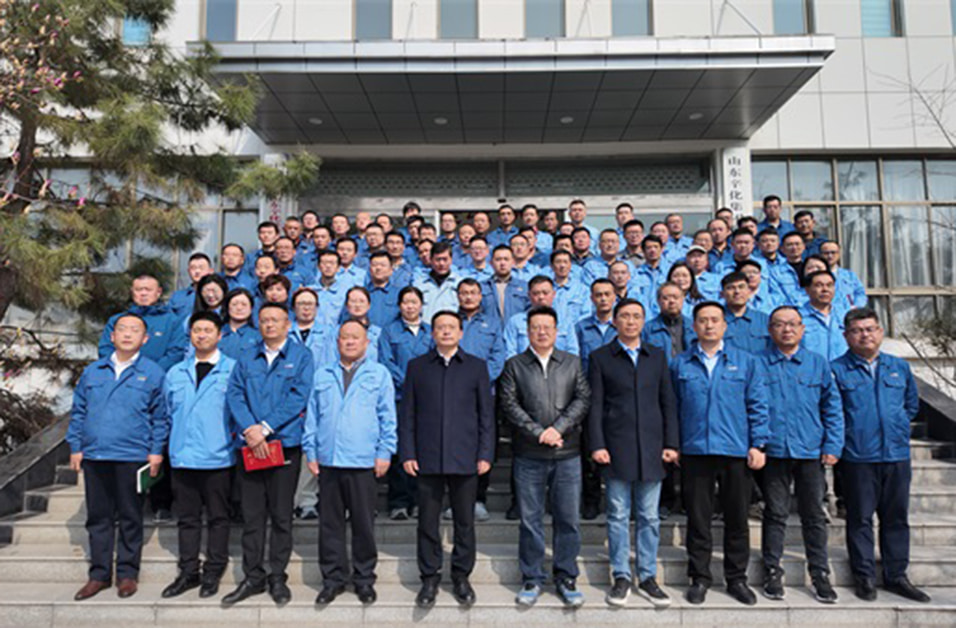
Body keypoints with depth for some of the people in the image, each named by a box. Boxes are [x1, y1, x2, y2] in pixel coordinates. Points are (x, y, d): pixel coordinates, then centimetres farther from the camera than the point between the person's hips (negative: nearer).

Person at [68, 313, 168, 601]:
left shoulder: (153, 373, 2)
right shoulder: (92, 371, 11)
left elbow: (160, 417, 2)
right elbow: (78, 412, 14)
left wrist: (156, 451, -4)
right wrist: (75, 447, 7)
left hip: (132, 457, -3)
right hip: (94, 456, 3)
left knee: (130, 518, 6)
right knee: (98, 518, 11)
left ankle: (127, 573, 18)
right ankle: (99, 574, 22)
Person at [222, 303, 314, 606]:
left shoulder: (301, 356, 2)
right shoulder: (247, 359, 13)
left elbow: (298, 397, -8)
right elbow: (234, 394, 2)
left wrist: (266, 428, -14)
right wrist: (249, 428, -14)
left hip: (285, 443, -3)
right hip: (249, 445, 3)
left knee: (281, 515, 4)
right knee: (251, 515, 8)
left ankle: (278, 578, 16)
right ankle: (252, 578, 19)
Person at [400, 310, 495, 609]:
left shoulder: (476, 367, 6)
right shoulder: (417, 367, 8)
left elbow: (486, 414, 5)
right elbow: (407, 414, 6)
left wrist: (485, 454, -1)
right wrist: (407, 454, -1)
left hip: (465, 459, 0)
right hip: (427, 458, 0)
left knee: (464, 522, 8)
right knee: (428, 522, 7)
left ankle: (461, 576, 25)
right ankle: (430, 578, 21)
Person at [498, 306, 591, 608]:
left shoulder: (572, 363, 10)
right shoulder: (514, 365, 5)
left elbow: (583, 398, 0)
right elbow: (509, 404, -4)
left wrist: (558, 428, -12)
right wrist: (539, 432, -13)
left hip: (567, 453, 1)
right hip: (529, 456, -1)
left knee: (568, 518, 7)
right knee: (530, 519, 6)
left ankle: (566, 578, 21)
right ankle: (532, 579, 20)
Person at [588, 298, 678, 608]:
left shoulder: (657, 356, 12)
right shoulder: (600, 357, 4)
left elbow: (668, 403, 10)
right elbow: (595, 405, 0)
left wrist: (671, 443, 3)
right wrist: (596, 445, -8)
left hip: (651, 448, 2)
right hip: (616, 449, -2)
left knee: (649, 517, 8)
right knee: (618, 516, 5)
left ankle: (647, 577, 19)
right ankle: (621, 577, 16)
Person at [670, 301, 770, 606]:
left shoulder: (746, 362, 6)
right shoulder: (680, 364, 6)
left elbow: (758, 406, 4)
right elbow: (672, 408, 6)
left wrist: (758, 444, -3)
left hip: (736, 452, 0)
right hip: (695, 452, 0)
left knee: (737, 518, 9)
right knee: (698, 518, 7)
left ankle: (737, 579, 24)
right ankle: (699, 578, 20)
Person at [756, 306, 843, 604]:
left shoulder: (818, 363, 9)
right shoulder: (757, 363, 3)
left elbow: (833, 408, 8)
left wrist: (833, 446, 0)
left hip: (811, 452, 2)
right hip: (773, 452, -1)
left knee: (814, 515, 9)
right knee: (775, 514, 6)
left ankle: (820, 575, 20)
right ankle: (772, 572, 16)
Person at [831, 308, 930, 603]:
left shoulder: (900, 367, 11)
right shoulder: (836, 369, -4)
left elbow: (912, 404, 22)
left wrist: (899, 426, 13)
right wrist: (846, 434, -4)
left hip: (897, 454, 4)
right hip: (858, 457, -4)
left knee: (897, 518, 11)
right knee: (860, 519, 4)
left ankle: (896, 576, 23)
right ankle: (865, 577, 15)